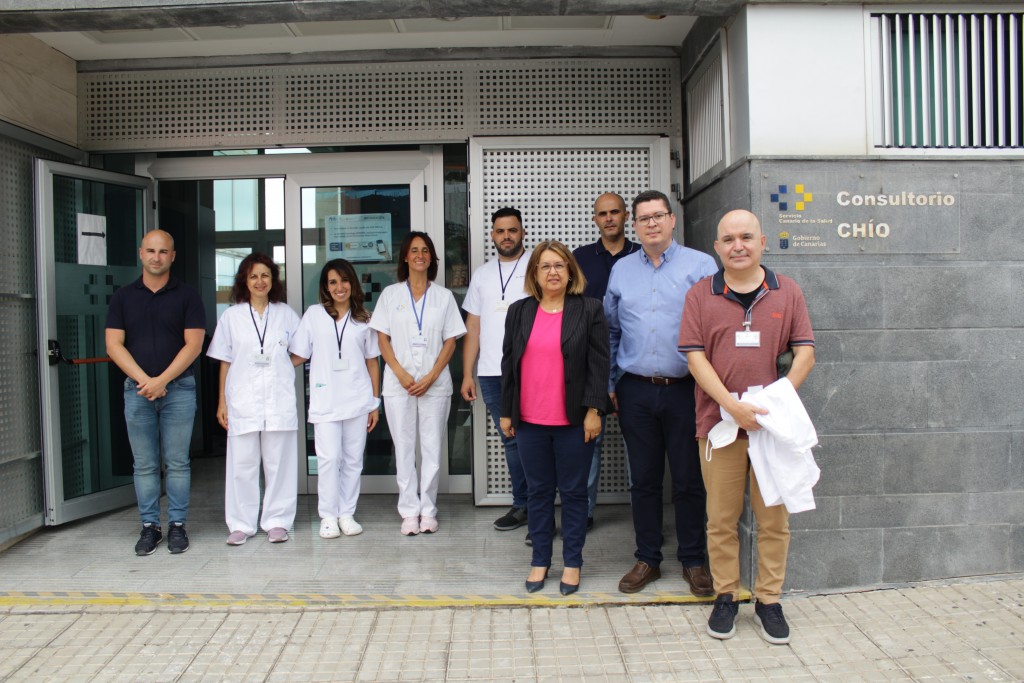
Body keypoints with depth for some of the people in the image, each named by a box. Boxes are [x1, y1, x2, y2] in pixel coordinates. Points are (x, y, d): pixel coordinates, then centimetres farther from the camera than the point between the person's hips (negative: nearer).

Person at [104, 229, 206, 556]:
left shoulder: (187, 296, 2)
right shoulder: (123, 296, 8)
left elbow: (193, 345, -5)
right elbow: (114, 345, 1)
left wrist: (162, 381, -13)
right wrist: (144, 380, -11)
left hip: (178, 390, -2)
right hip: (137, 390, 2)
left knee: (177, 463, 3)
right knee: (144, 465, 7)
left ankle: (177, 525, 13)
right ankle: (150, 526, 17)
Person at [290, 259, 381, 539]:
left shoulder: (363, 319, 11)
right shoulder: (314, 315, 7)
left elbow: (372, 361, 12)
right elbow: (298, 355, 8)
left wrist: (375, 401, 9)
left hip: (358, 400, 2)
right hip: (324, 401, -2)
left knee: (353, 459, 5)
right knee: (329, 457, -8)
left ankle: (347, 514, 16)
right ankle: (328, 516, 5)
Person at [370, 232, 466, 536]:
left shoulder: (443, 296, 8)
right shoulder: (390, 294, 7)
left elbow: (450, 342, 4)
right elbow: (382, 339, 4)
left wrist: (431, 377, -9)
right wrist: (402, 374, -9)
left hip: (435, 384, 0)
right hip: (398, 384, 0)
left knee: (432, 447, 3)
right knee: (404, 448, 4)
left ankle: (428, 510, 14)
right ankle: (409, 511, 13)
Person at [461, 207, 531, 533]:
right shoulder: (482, 274, 15)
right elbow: (473, 327, 15)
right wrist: (467, 374, 9)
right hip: (491, 373, 4)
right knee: (511, 441, 11)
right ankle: (522, 505, 21)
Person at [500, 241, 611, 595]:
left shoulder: (590, 310, -1)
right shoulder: (519, 312, 8)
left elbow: (599, 363, -4)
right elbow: (509, 363, 9)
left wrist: (594, 410, -10)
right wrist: (506, 412, 7)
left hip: (574, 420, -2)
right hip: (530, 420, 3)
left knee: (574, 492, 8)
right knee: (538, 491, 12)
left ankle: (572, 562, 22)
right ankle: (540, 560, 25)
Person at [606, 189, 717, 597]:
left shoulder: (700, 266, -1)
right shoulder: (621, 271, 10)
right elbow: (610, 331, 15)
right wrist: (608, 384, 12)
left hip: (685, 390, -2)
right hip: (636, 392, 3)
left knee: (689, 481, 7)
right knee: (644, 480, 11)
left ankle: (693, 562, 23)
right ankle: (647, 560, 24)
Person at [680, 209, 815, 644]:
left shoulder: (787, 293, 5)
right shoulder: (700, 295, 1)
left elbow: (805, 352, 3)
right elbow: (695, 357, -5)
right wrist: (733, 406, -15)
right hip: (718, 422, -1)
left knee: (774, 517, 9)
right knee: (721, 518, 9)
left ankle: (769, 600, 25)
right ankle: (725, 597, 24)